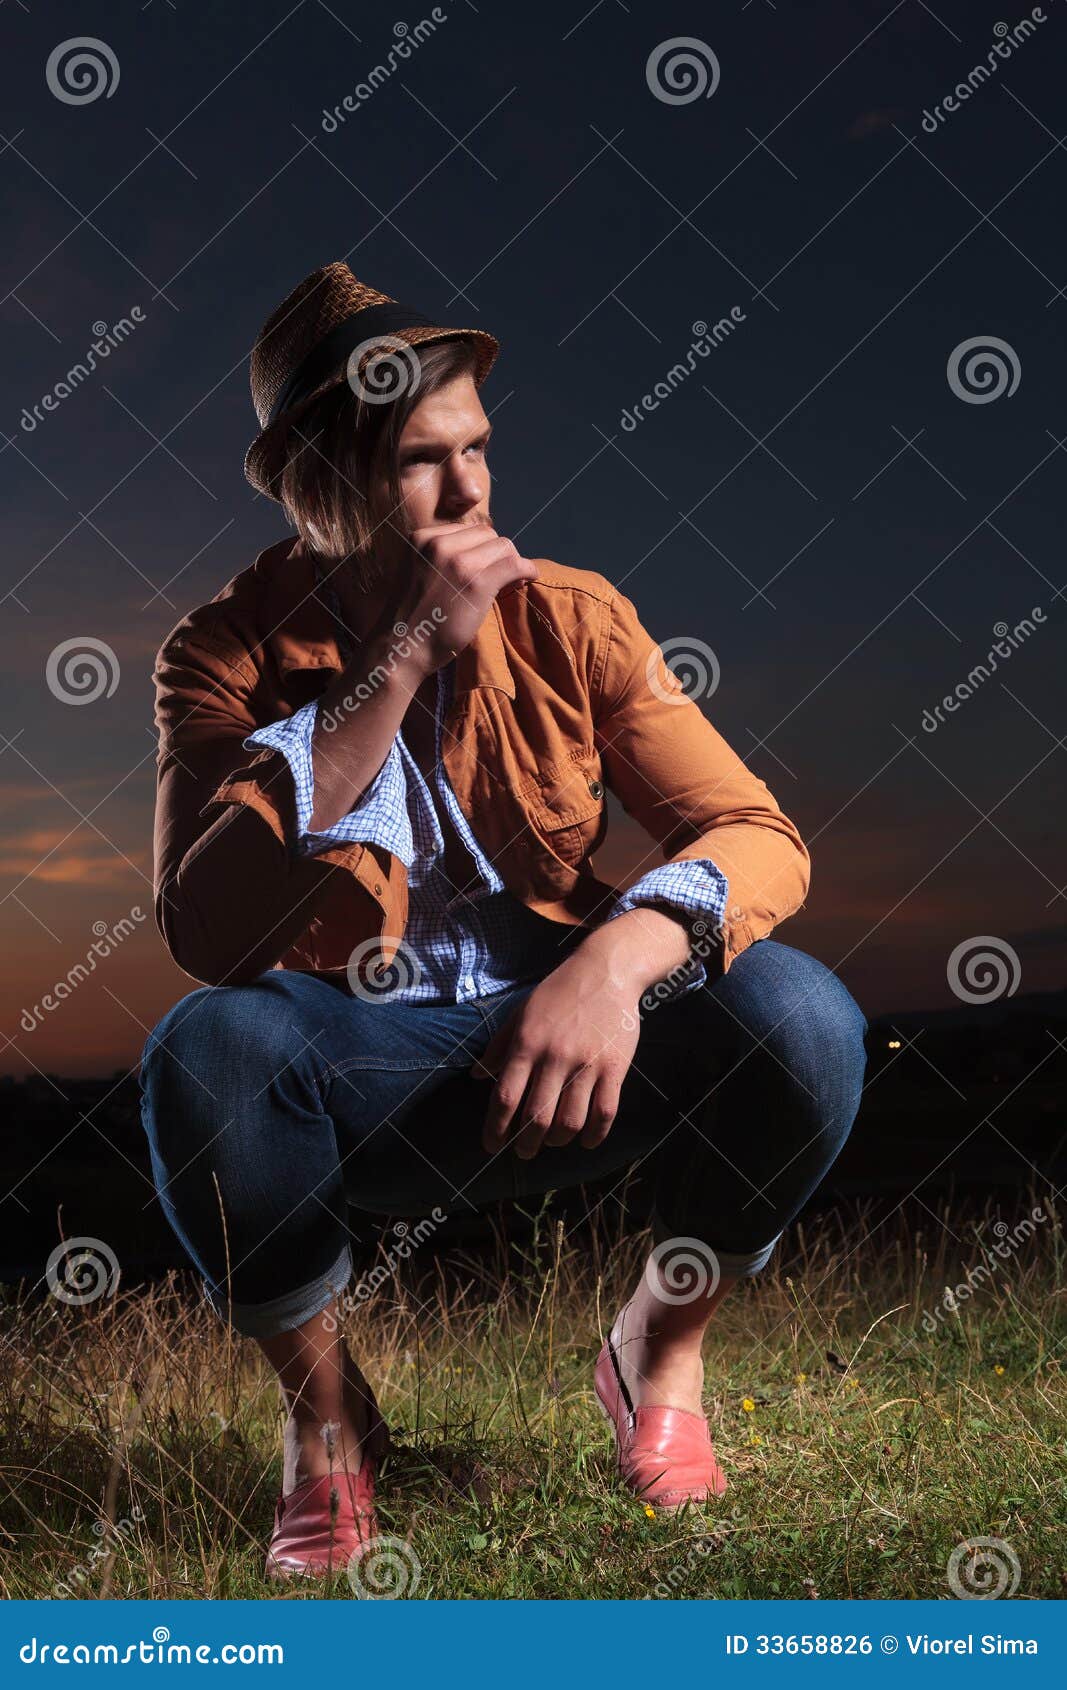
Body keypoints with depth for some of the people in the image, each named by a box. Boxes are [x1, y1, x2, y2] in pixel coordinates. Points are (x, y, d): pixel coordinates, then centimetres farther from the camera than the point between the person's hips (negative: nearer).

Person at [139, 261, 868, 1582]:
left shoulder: (571, 620, -2)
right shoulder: (227, 655, -7)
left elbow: (758, 836, -11)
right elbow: (205, 935, -24)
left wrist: (622, 957, -34)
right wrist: (397, 661, -26)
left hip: (566, 1057, 2)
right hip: (359, 1077, -1)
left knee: (798, 1017, -27)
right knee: (204, 1048, -34)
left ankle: (658, 1349, 4)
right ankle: (324, 1410, -4)